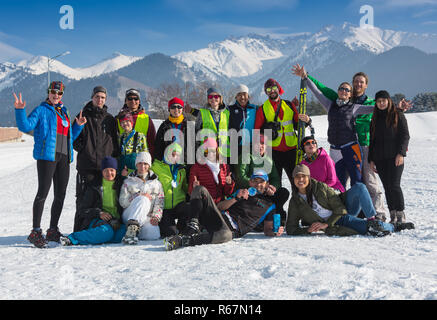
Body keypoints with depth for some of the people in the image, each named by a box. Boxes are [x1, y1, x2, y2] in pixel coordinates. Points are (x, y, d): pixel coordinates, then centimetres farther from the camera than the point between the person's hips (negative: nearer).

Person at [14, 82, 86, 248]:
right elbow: (26, 126, -12)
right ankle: (36, 232, -6)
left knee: (60, 195, 8)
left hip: (63, 157, 7)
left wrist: (78, 125, 14)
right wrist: (20, 110, -25)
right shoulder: (41, 110, 2)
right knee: (43, 192, -11)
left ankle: (53, 231, 18)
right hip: (46, 156, -7)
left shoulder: (64, 112, 22)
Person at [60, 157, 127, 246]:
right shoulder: (93, 187, 10)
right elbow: (82, 209, 7)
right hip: (97, 220, -2)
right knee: (106, 231, -39)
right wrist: (99, 213, -11)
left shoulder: (121, 185, 15)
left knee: (127, 231, -34)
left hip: (117, 222, 3)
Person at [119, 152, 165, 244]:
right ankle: (132, 228, -45)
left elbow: (159, 204, 9)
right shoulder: (128, 182, 16)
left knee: (154, 235, -34)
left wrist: (156, 217, -10)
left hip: (147, 219, 1)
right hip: (130, 216, -1)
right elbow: (122, 202, 4)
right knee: (143, 199, -34)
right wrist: (140, 195, -9)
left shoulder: (157, 183, 19)